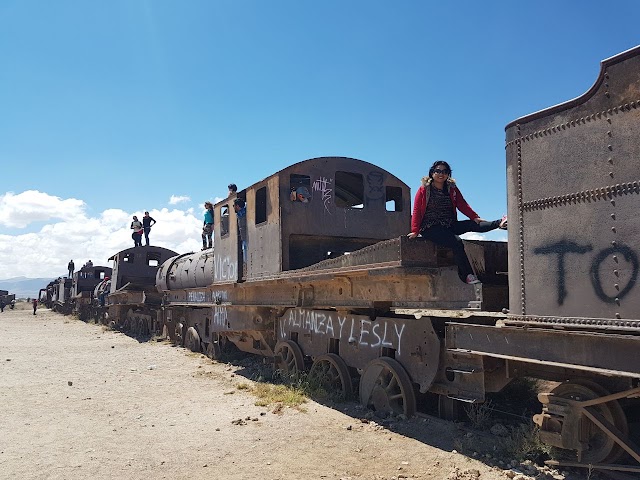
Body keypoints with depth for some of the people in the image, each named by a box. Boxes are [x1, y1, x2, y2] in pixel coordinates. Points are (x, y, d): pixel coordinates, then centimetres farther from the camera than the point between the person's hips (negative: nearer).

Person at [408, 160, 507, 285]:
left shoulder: (452, 189, 14)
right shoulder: (424, 190, 1)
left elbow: (462, 205, 3)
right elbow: (416, 212, -2)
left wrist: (475, 217, -12)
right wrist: (415, 231, -11)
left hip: (449, 226, 6)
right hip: (430, 228, -6)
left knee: (473, 225, -19)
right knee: (457, 242, -27)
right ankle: (468, 275, -27)